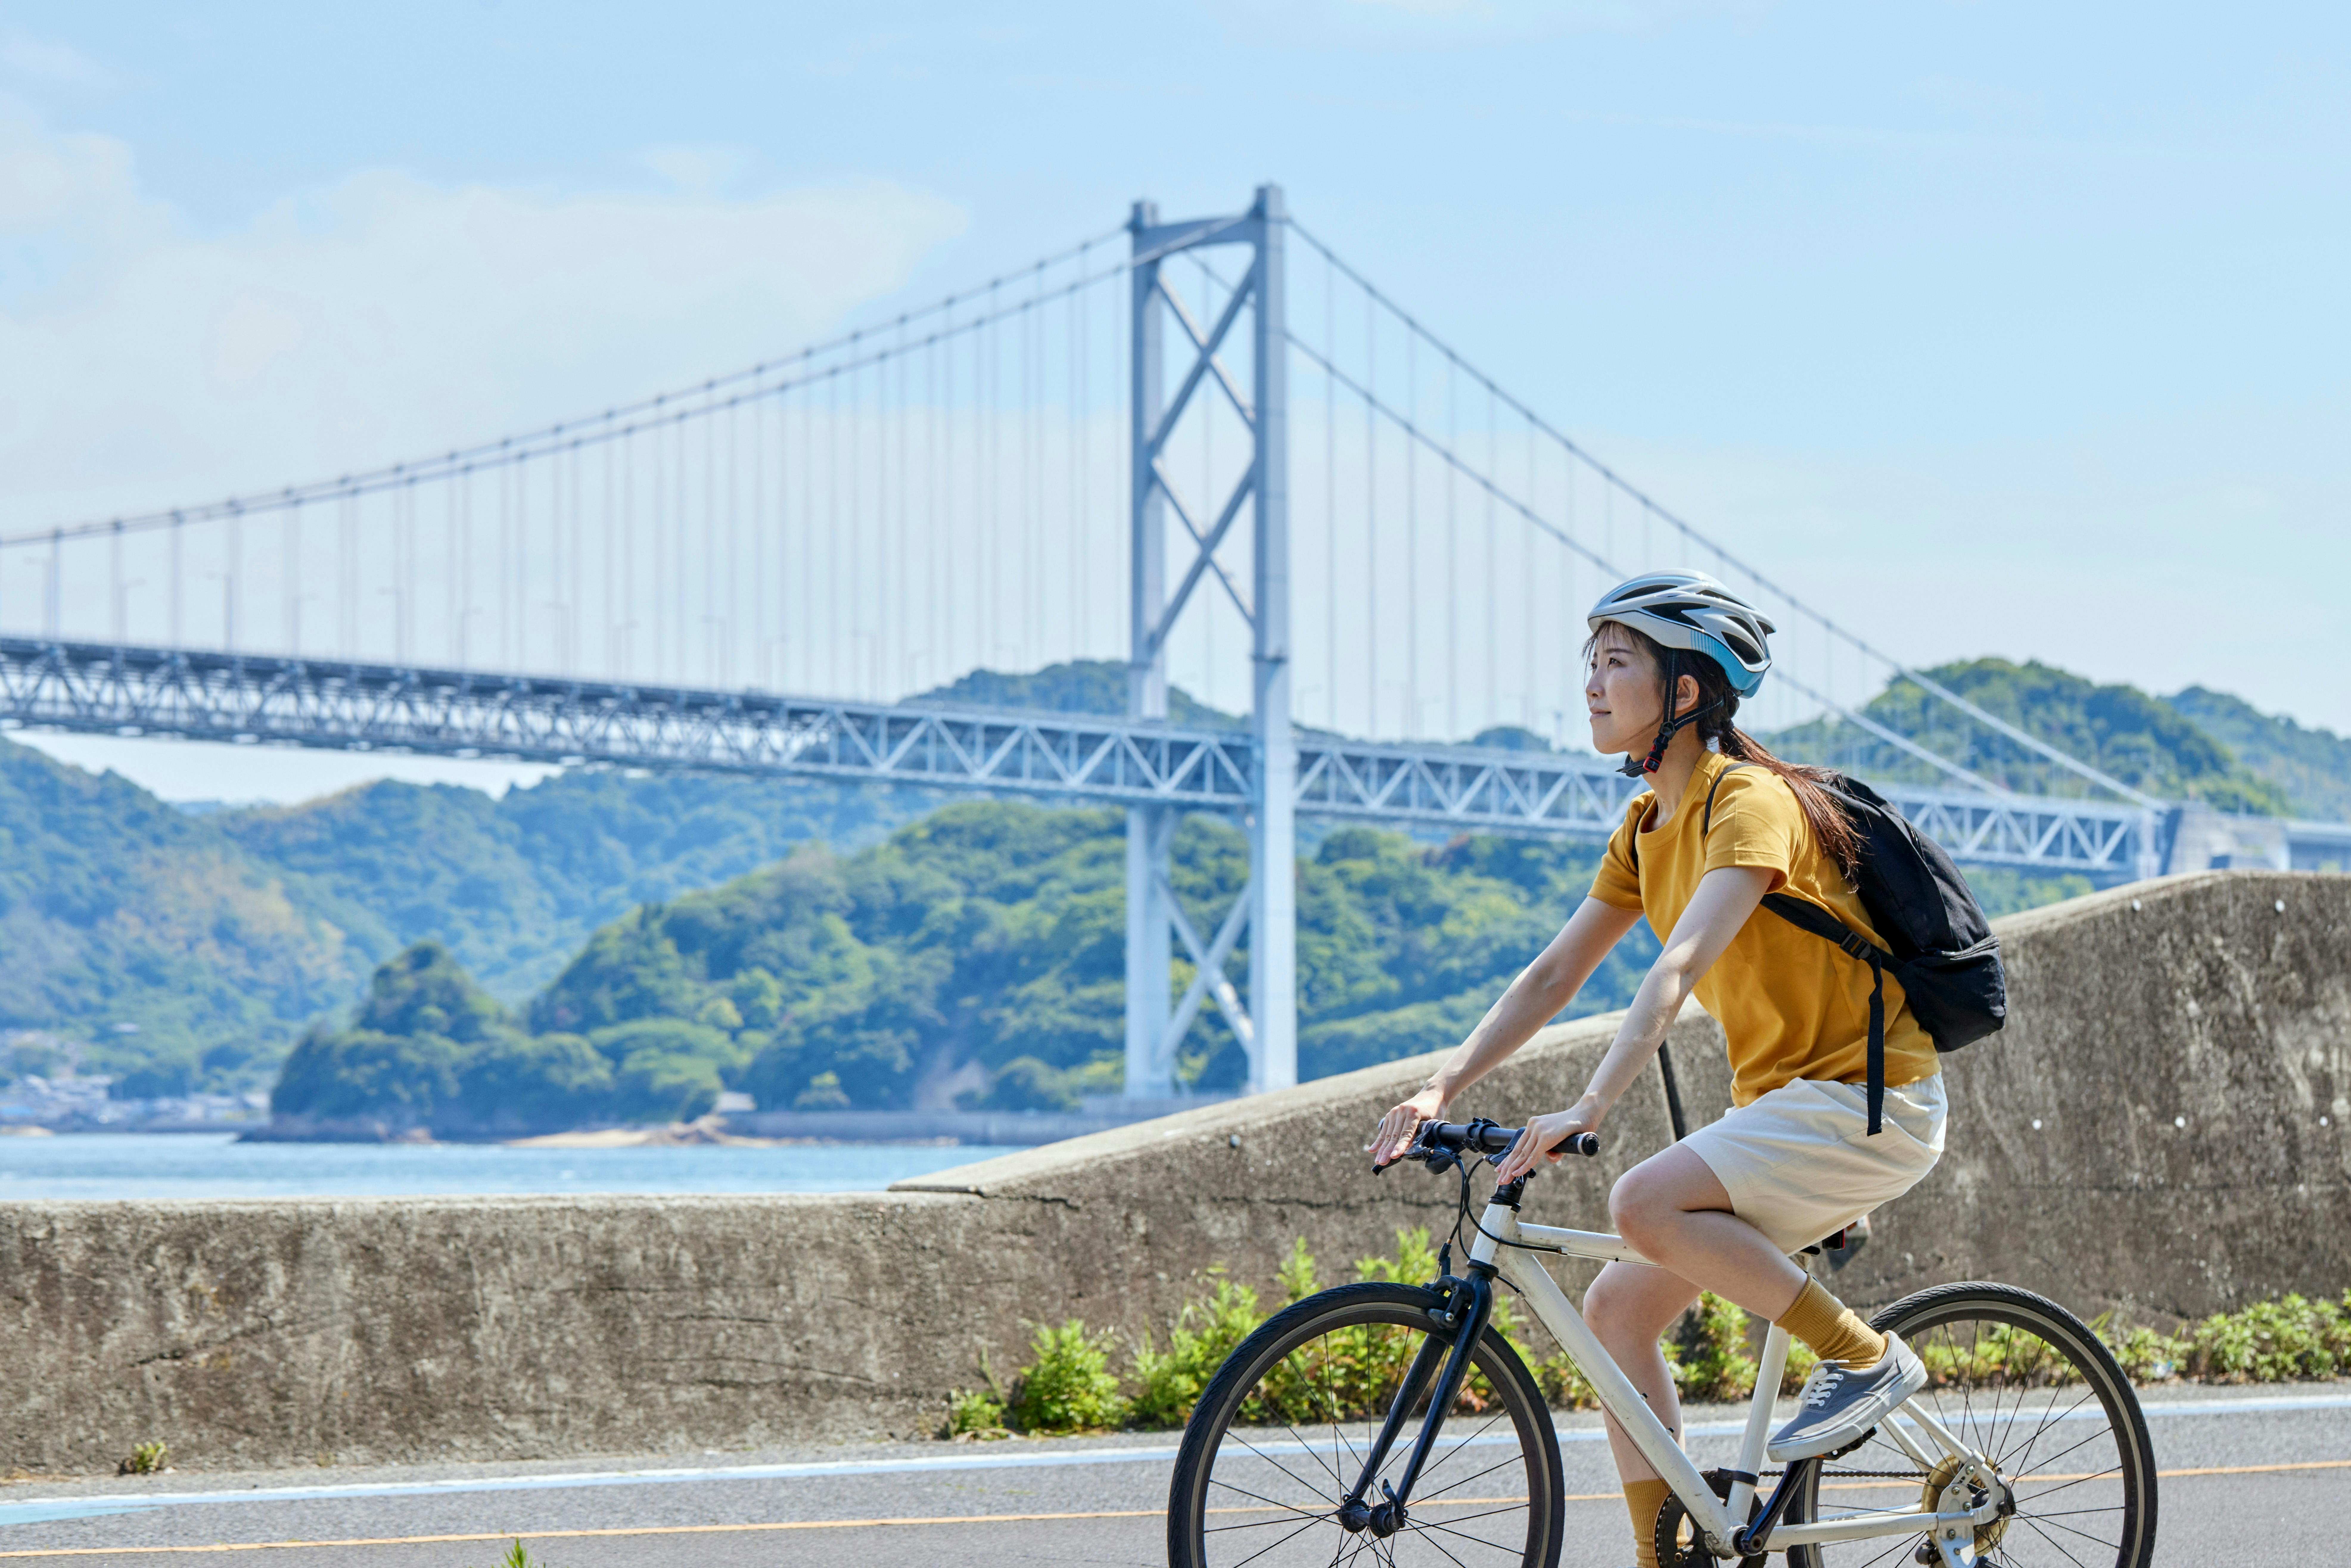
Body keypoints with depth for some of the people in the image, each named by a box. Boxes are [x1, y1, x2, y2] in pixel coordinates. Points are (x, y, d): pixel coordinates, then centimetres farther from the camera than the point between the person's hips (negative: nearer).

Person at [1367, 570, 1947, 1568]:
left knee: (1646, 1203, -28)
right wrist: (1443, 1089, -2)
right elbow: (1553, 978, 10)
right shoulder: (1649, 824, 10)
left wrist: (1589, 1109, -40)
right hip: (1783, 1102, 9)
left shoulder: (1751, 802, -17)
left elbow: (1678, 970, -30)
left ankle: (1866, 1358, -13)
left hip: (1869, 1098, -9)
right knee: (1615, 1309, 1)